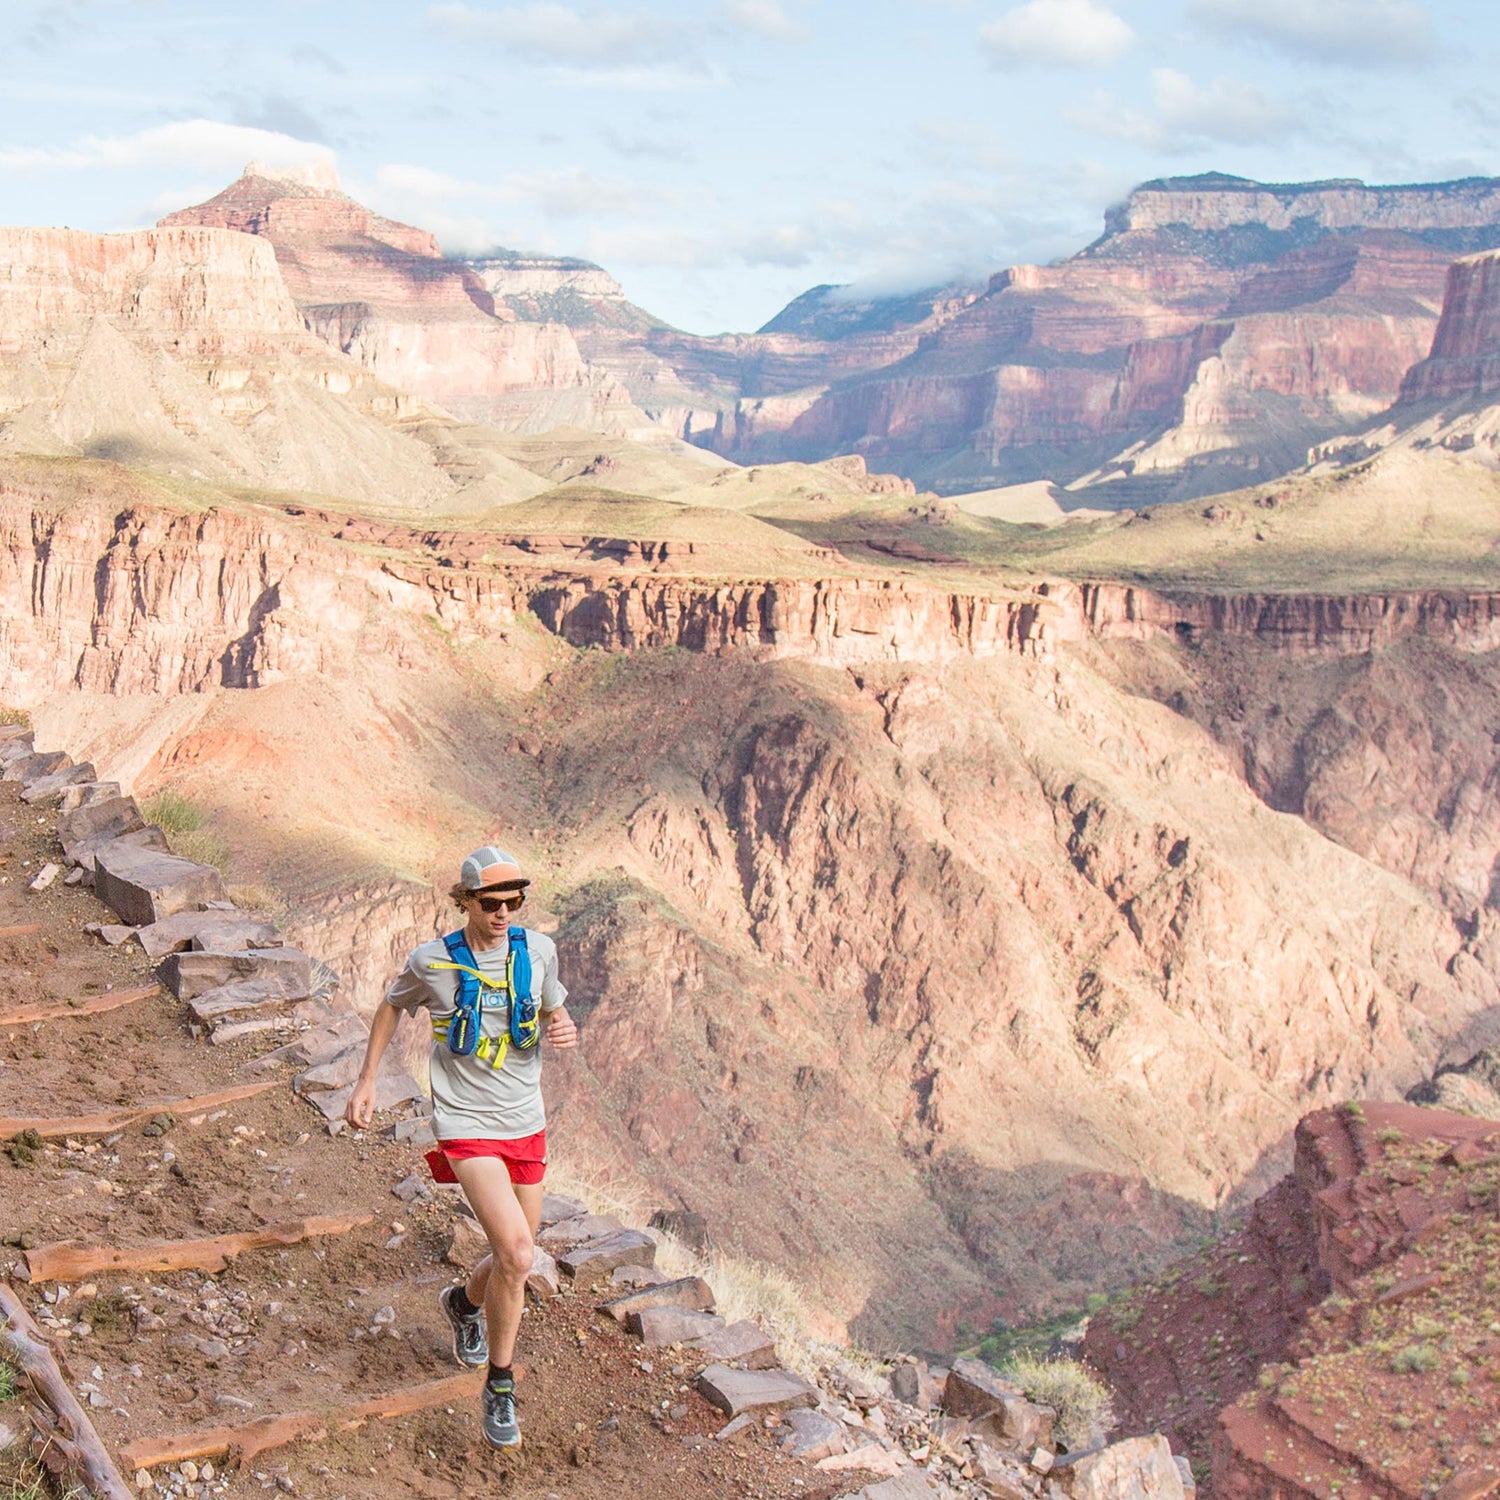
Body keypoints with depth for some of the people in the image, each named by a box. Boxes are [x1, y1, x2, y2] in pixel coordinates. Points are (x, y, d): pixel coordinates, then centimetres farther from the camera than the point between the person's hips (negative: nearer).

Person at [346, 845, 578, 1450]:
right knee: (515, 1252, -20)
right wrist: (366, 1081, 9)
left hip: (526, 1125, 4)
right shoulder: (431, 962, -8)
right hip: (466, 1125, -4)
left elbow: (555, 1011, 14)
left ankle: (464, 1302, 51)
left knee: (514, 1260, 15)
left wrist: (565, 1030, -9)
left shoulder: (538, 951, -1)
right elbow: (392, 1007, 11)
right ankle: (498, 1387, -1)